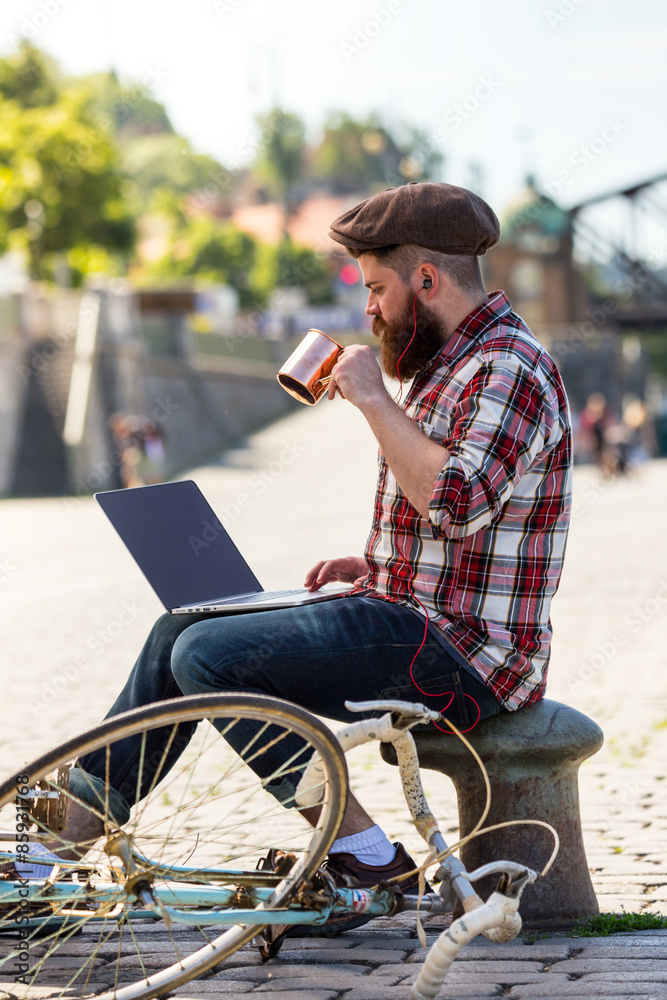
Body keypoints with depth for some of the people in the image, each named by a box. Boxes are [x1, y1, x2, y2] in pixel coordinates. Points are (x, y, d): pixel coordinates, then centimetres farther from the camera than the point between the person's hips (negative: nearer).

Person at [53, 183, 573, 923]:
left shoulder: (509, 368, -15)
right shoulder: (454, 364, 18)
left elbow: (457, 503, -30)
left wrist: (372, 397, -20)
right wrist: (375, 565, 9)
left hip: (456, 654, -11)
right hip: (413, 613, 11)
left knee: (210, 655, -19)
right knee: (182, 628, 10)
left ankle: (356, 848, -13)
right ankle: (85, 814, 14)